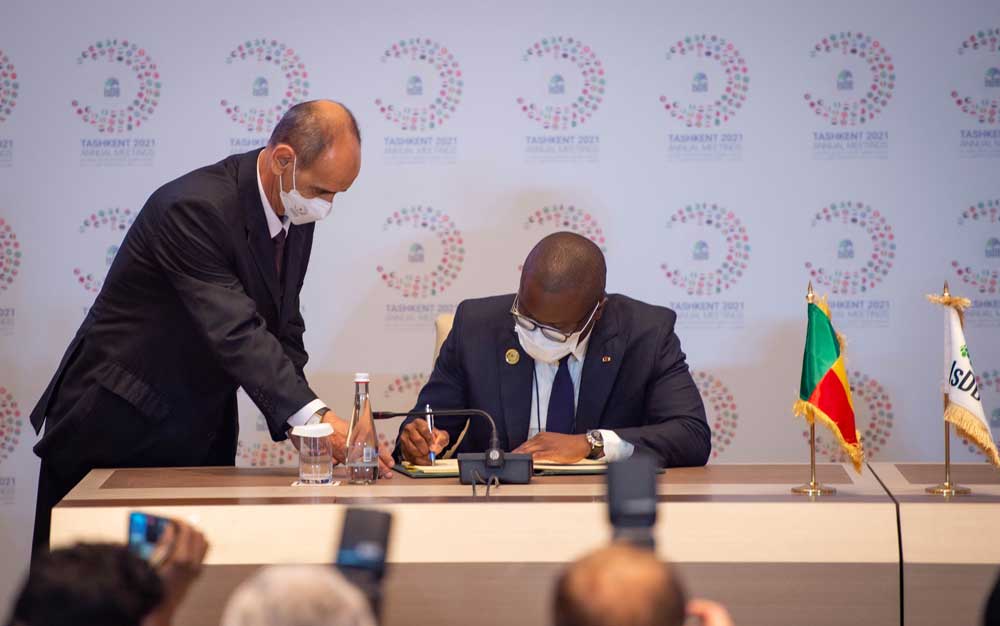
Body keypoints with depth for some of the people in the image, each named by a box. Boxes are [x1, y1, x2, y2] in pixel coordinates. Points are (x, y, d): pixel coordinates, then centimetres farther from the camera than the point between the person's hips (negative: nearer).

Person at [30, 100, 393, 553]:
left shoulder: (297, 211, 1)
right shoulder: (194, 208, -25)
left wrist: (302, 424, -5)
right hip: (116, 425, -7)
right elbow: (235, 333, -34)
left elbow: (283, 329, 9)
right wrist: (314, 418, -42)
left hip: (200, 433, 8)